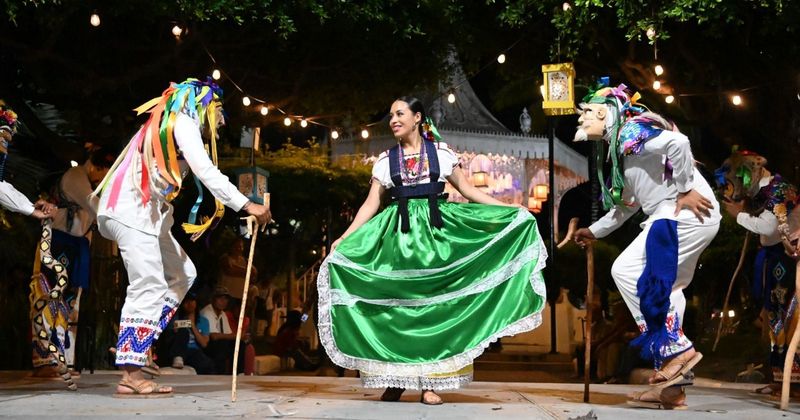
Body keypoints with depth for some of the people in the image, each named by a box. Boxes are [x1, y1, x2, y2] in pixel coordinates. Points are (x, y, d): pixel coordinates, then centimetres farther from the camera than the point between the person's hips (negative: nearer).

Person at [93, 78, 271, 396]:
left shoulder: (175, 124, 22)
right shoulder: (184, 122, -7)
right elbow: (207, 173, -19)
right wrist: (247, 206, -22)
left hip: (146, 211, 10)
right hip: (132, 209, -10)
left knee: (181, 274, 13)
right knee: (149, 288, -13)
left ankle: (132, 344, 7)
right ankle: (131, 375, -15)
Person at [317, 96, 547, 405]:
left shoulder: (441, 152, 4)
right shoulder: (385, 160, 7)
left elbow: (468, 190, 6)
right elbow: (371, 204, 4)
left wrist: (511, 210, -2)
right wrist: (343, 239, -6)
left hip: (434, 233, -1)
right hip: (399, 235, 1)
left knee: (434, 303, -2)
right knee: (398, 304, 0)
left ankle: (430, 381, 2)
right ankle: (397, 379, 7)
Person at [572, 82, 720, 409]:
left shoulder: (630, 132, -8)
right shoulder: (622, 146, 23)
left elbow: (677, 142, -26)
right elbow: (628, 203, 32)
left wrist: (685, 189, -18)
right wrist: (594, 231, 37)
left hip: (686, 213, -10)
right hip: (694, 220, 10)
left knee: (626, 270, -11)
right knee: (661, 287, 9)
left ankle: (674, 349, -10)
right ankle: (670, 389, 10)